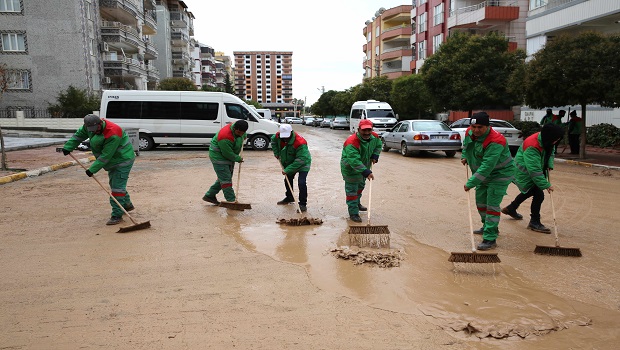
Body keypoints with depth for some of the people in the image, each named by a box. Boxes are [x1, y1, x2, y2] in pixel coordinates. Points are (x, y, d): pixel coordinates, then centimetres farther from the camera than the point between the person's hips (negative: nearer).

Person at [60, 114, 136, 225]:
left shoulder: (113, 135, -33)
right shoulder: (89, 126, -6)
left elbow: (105, 156, -30)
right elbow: (79, 135, 9)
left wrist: (92, 169, -27)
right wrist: (68, 147, -4)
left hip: (123, 161, -10)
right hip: (113, 161, 10)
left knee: (117, 187, -13)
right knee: (114, 184, 20)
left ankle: (117, 215, -10)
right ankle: (127, 205, 37)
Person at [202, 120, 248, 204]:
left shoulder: (240, 129, -8)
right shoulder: (225, 137, -33)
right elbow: (228, 154, -25)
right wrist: (238, 159, -14)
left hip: (230, 156, 9)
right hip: (219, 157, -9)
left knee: (222, 178, 14)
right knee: (225, 179, -11)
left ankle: (210, 196, 24)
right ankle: (231, 201, -11)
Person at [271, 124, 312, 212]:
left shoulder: (300, 143, -37)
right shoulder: (278, 136, -17)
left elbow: (300, 160, -36)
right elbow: (273, 141, 10)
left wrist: (287, 170, -35)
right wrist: (277, 153, 0)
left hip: (303, 163, -7)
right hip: (289, 163, 7)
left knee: (301, 182, -20)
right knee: (288, 180, 20)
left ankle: (303, 204, -9)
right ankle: (289, 197, 44)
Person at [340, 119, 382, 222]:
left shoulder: (374, 137, -13)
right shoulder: (351, 142, -38)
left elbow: (378, 145, 11)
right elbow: (354, 161, -43)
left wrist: (375, 156, -6)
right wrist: (366, 172, -49)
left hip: (364, 168, 8)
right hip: (350, 169, -8)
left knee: (360, 186, 27)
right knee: (351, 191, -5)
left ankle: (357, 203, 51)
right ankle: (353, 213, 2)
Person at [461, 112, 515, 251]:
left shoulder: (495, 142, -34)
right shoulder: (469, 132, -9)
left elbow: (486, 167, -37)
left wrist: (470, 183, -36)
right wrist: (464, 156, 7)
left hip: (500, 174, -9)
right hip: (483, 174, 9)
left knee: (492, 205, -13)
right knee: (480, 201, 18)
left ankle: (490, 239, -9)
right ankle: (489, 227, 39)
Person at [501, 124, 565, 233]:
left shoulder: (546, 141, -9)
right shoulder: (532, 147, -35)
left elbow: (551, 152, 14)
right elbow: (534, 171, -34)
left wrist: (549, 165, -3)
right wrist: (546, 185, -31)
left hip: (532, 171, 10)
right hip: (524, 173, -10)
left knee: (530, 191, 26)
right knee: (538, 194, -14)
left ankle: (511, 209, 48)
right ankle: (534, 223, 2)